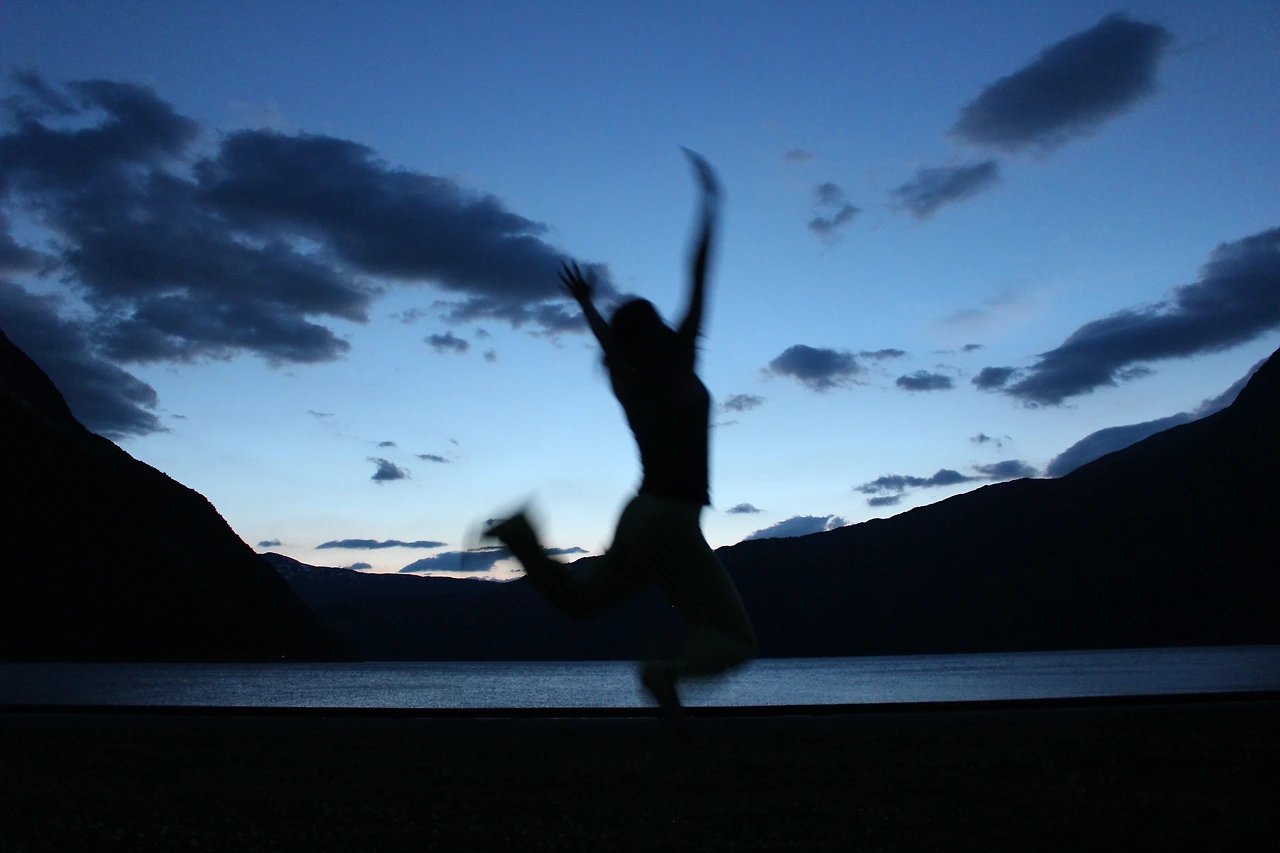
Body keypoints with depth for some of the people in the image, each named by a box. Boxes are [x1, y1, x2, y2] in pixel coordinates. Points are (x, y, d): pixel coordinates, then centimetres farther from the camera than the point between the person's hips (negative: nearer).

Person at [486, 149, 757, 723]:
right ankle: (670, 671, -30)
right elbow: (698, 282, -11)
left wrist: (587, 305, 49)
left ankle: (522, 537, 6)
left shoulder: (627, 384, 8)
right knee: (736, 639, -3)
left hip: (640, 514, 7)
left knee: (577, 598, 28)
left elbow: (607, 342, 30)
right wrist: (709, 205, -8)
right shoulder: (677, 371, -9)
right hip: (673, 523, -7)